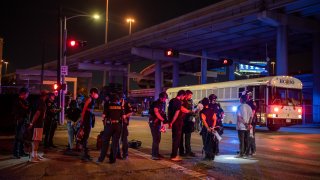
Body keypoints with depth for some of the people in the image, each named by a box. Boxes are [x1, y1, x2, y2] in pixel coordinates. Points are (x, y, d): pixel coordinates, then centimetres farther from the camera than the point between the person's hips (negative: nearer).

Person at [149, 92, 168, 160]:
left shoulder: (163, 104, 11)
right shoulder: (155, 104, -15)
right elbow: (156, 113, -24)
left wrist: (165, 120, 0)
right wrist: (163, 120, -25)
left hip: (158, 122, 9)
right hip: (153, 122, -9)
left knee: (158, 138, 14)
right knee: (155, 139, -11)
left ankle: (156, 153, 24)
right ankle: (154, 155, -7)